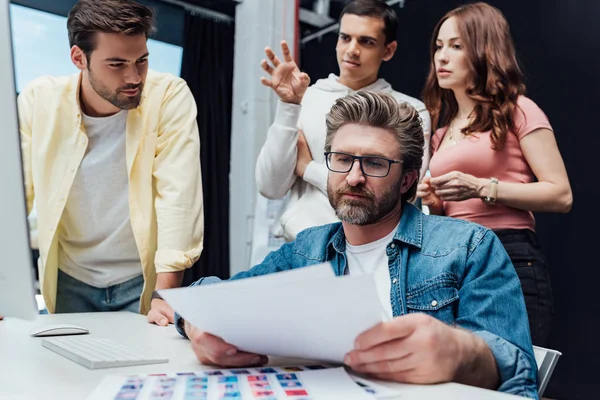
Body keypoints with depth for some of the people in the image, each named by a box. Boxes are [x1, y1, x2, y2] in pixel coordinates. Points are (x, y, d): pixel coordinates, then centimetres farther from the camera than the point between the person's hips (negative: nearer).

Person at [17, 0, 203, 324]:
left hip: (143, 278, -1)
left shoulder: (170, 97, -14)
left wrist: (164, 295, -28)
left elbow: (178, 197, -20)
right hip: (68, 280, 2)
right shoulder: (38, 101, -8)